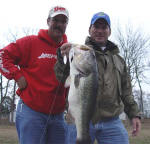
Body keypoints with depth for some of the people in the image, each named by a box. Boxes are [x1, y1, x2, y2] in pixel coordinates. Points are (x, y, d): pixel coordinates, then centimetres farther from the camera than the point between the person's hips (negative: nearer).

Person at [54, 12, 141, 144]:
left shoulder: (118, 59, 20)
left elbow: (126, 91, 21)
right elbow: (63, 78, -5)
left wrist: (134, 114, 11)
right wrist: (64, 58, -23)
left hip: (112, 122, 3)